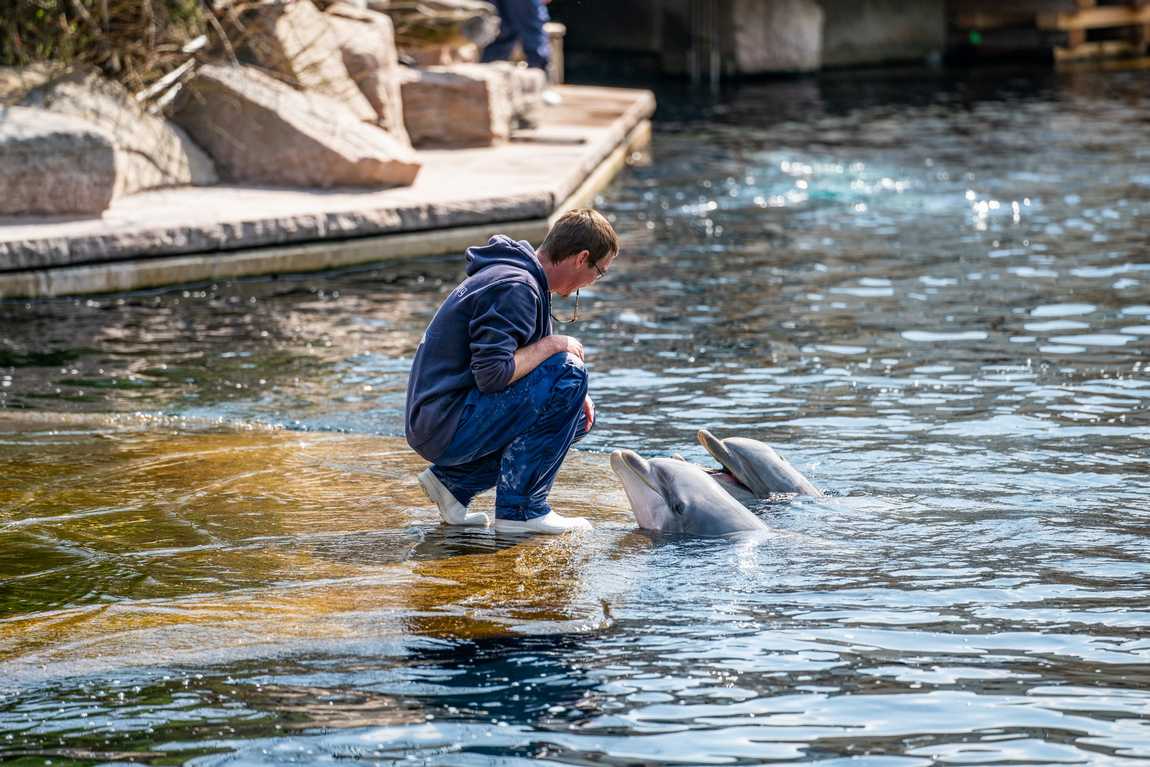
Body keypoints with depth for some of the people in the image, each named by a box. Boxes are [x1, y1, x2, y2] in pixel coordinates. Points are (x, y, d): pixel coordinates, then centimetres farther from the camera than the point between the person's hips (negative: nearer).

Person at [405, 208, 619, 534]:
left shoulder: (522, 277, 15)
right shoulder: (516, 287, -18)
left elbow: (513, 365, 22)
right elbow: (492, 373, -26)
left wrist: (572, 395, 5)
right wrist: (552, 345, -13)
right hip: (446, 426, -10)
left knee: (576, 417, 16)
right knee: (567, 372, -18)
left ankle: (454, 480, 10)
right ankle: (520, 508, -12)